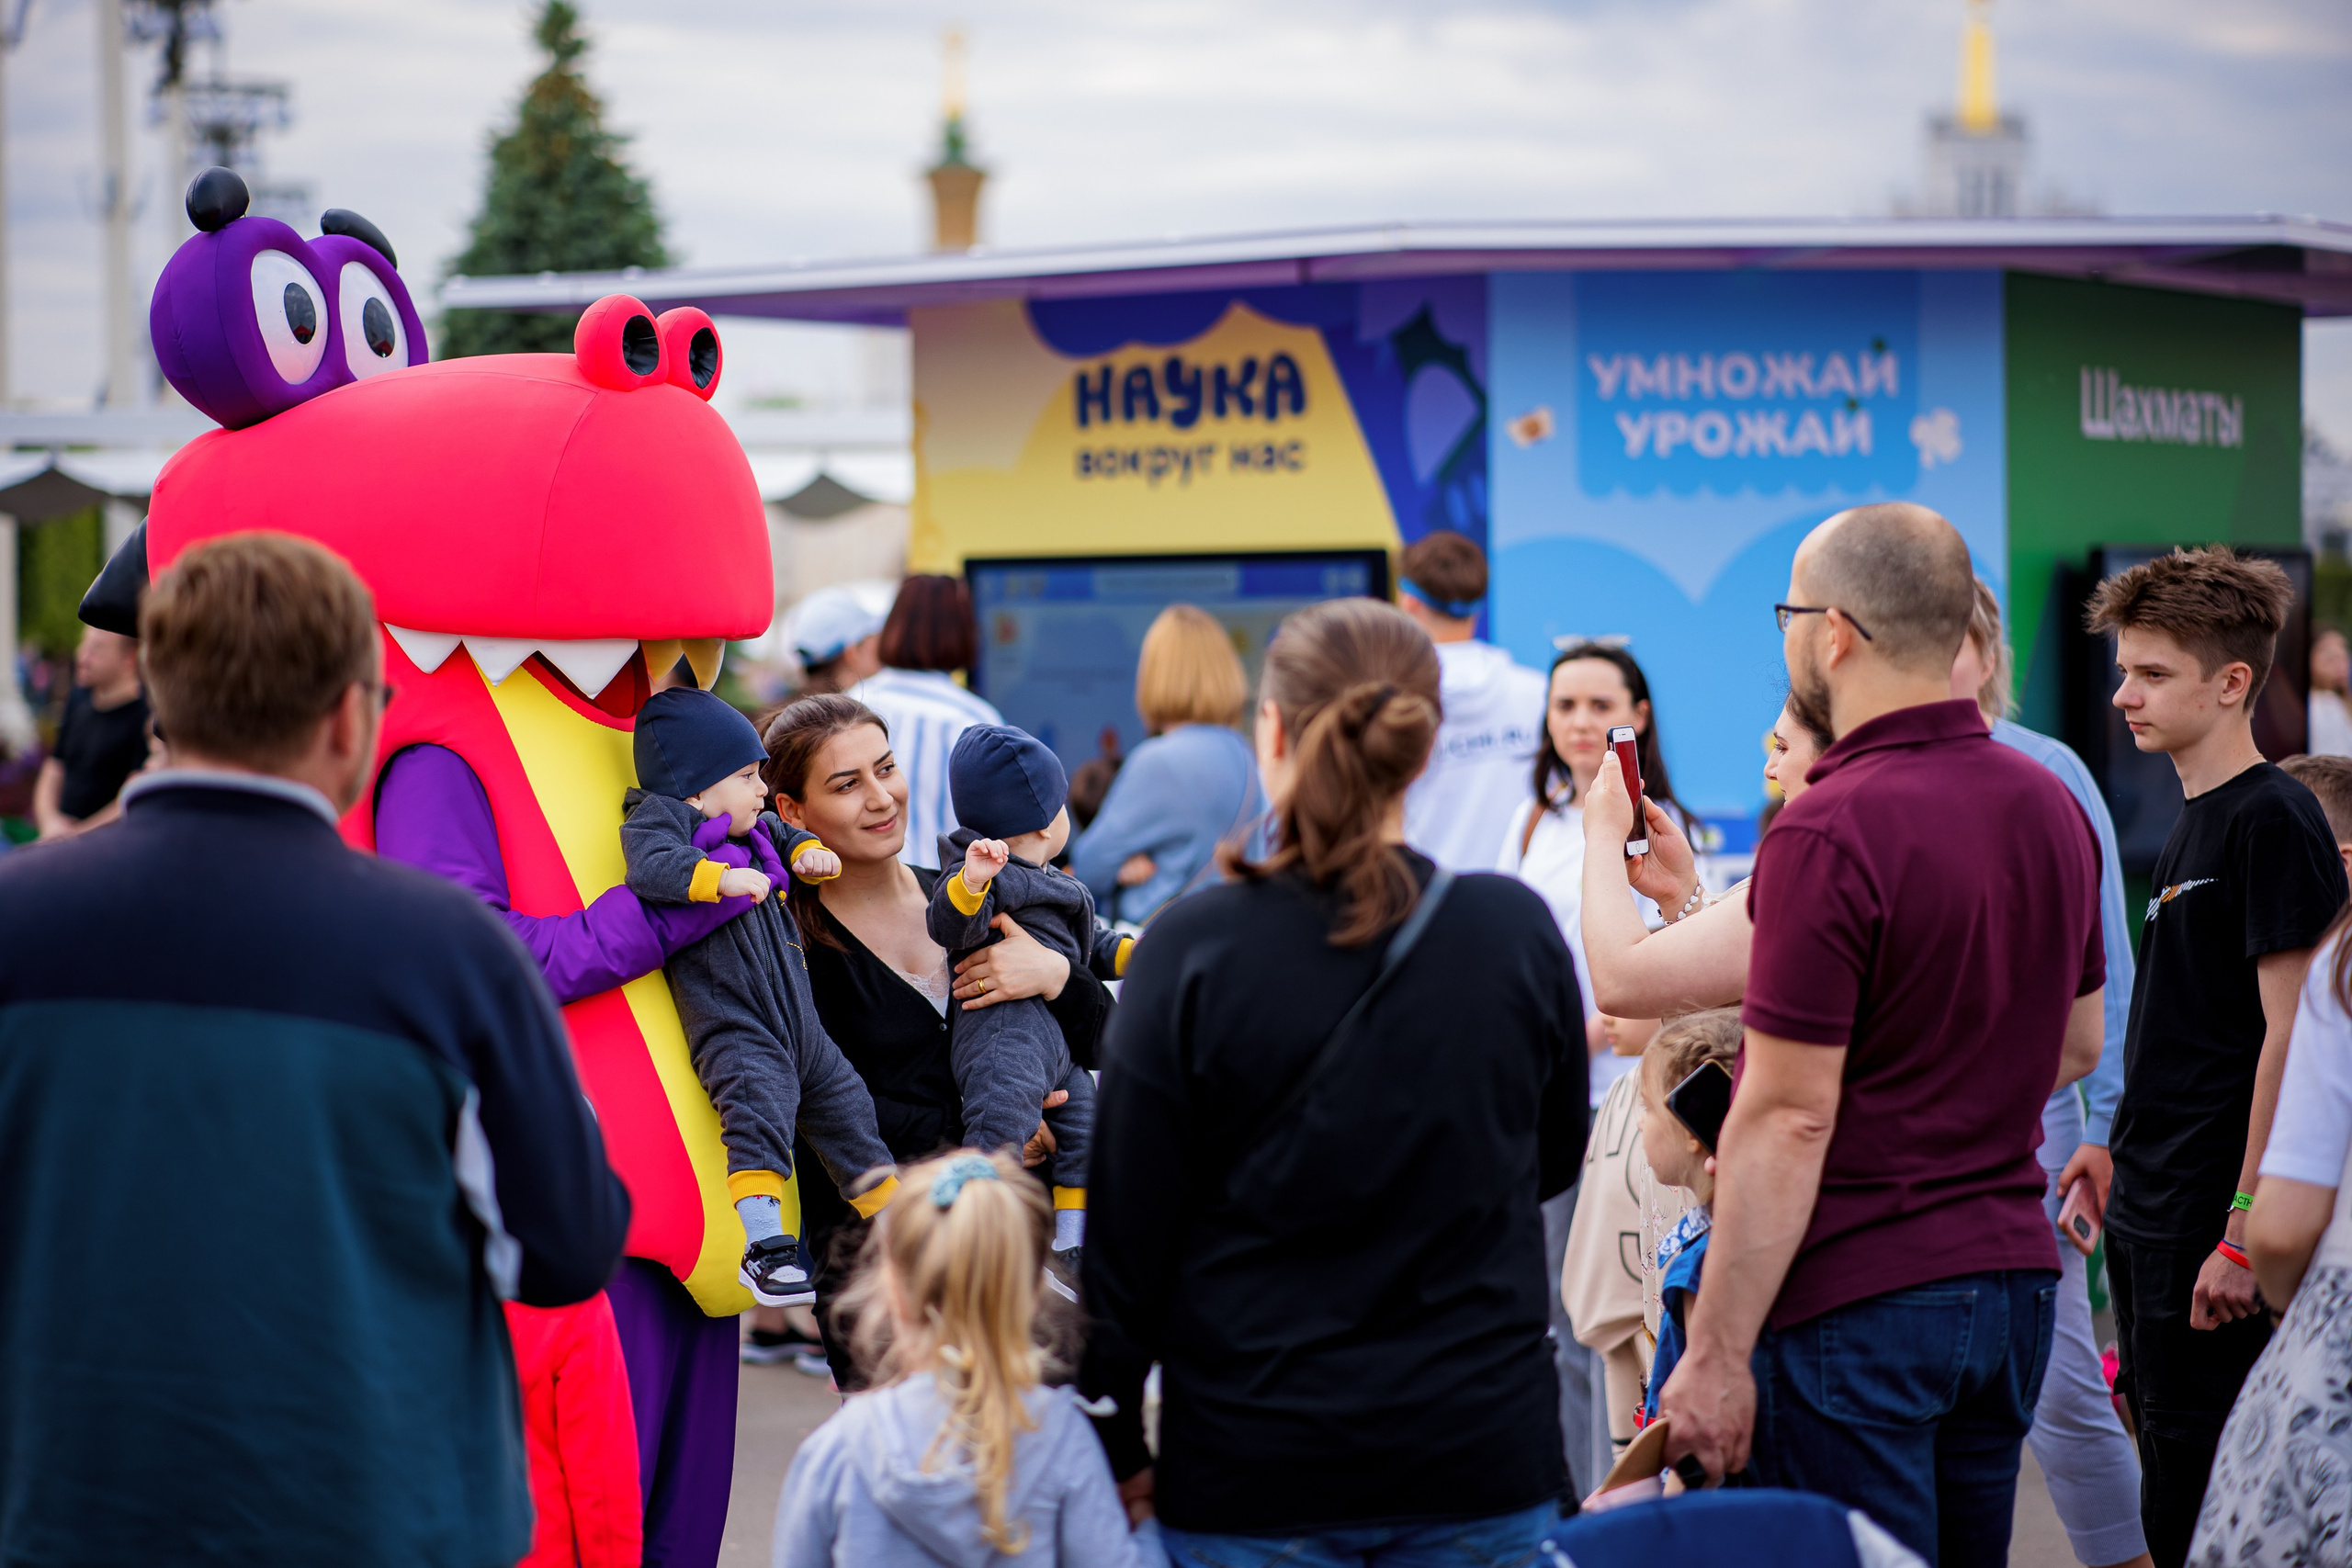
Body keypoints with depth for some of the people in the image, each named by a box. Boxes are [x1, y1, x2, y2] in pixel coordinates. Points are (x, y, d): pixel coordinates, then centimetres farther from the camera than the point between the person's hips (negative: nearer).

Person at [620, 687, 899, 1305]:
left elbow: (784, 837, 38)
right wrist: (720, 877, -38)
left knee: (848, 1109, 14)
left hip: (799, 1023, 9)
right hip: (733, 1029, -9)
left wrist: (808, 850, 16)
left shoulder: (749, 833, 18)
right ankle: (766, 1249, -28)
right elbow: (652, 866, -28)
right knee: (758, 1113, -28)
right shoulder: (659, 820, -8)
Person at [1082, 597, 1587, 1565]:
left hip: (1252, 1468, -2)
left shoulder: (1190, 951, -11)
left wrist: (1117, 1447, 5)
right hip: (1482, 1455, 2)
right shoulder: (1519, 933, -5)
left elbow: (1125, 1229, -6)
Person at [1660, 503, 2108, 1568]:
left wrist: (1718, 1354, -16)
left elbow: (1789, 1117, -20)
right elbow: (2077, 1045, 19)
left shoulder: (1830, 832, -18)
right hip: (2017, 1271, 8)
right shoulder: (2052, 807, 8)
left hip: (1859, 1296, -8)